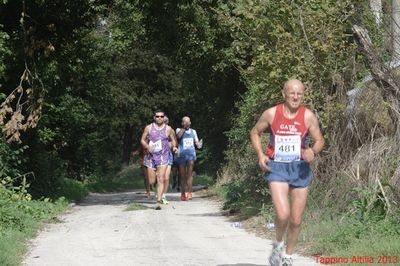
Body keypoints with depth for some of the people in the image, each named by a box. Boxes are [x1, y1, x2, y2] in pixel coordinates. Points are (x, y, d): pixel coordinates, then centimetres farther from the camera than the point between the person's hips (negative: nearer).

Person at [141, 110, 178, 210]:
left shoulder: (168, 129, 5)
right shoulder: (149, 128, 5)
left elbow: (173, 139, 16)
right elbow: (142, 140, 9)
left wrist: (174, 147, -4)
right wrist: (147, 147, -10)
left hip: (163, 156, -1)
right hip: (151, 156, 1)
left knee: (161, 179, -14)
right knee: (151, 181, 2)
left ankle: (159, 201, -15)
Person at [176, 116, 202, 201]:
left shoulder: (193, 131, 16)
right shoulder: (179, 130, 6)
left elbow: (196, 142, 20)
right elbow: (178, 136, -16)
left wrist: (199, 144, -2)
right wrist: (184, 128, -12)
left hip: (191, 153, 1)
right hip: (182, 155, -1)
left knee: (190, 173, -18)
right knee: (182, 175, 5)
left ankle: (190, 193, -22)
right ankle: (183, 194, 17)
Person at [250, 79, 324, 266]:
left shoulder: (308, 116, -5)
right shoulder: (271, 114, -5)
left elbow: (319, 140, 4)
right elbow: (255, 133, 10)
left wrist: (313, 152, -19)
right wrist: (260, 155, -5)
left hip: (300, 168, 2)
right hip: (277, 168, -2)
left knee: (296, 220, 8)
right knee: (283, 214, -20)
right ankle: (278, 245, 10)